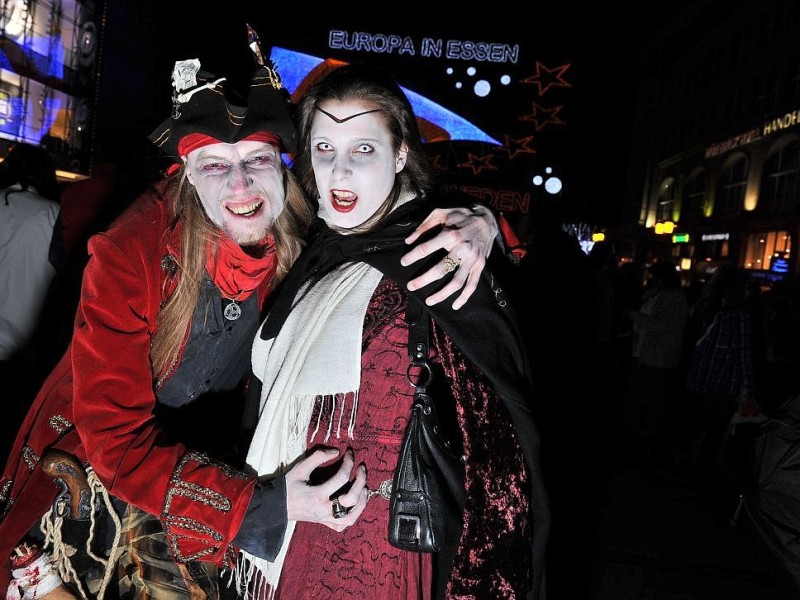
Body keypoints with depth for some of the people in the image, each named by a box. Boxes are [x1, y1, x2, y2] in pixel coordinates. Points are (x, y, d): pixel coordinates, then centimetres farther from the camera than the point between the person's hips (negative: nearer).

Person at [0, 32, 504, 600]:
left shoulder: (307, 247, -16)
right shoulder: (132, 253, -24)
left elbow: (414, 213, -4)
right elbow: (114, 432, -25)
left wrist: (477, 221, -29)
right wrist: (264, 500, -35)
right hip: (89, 485, -2)